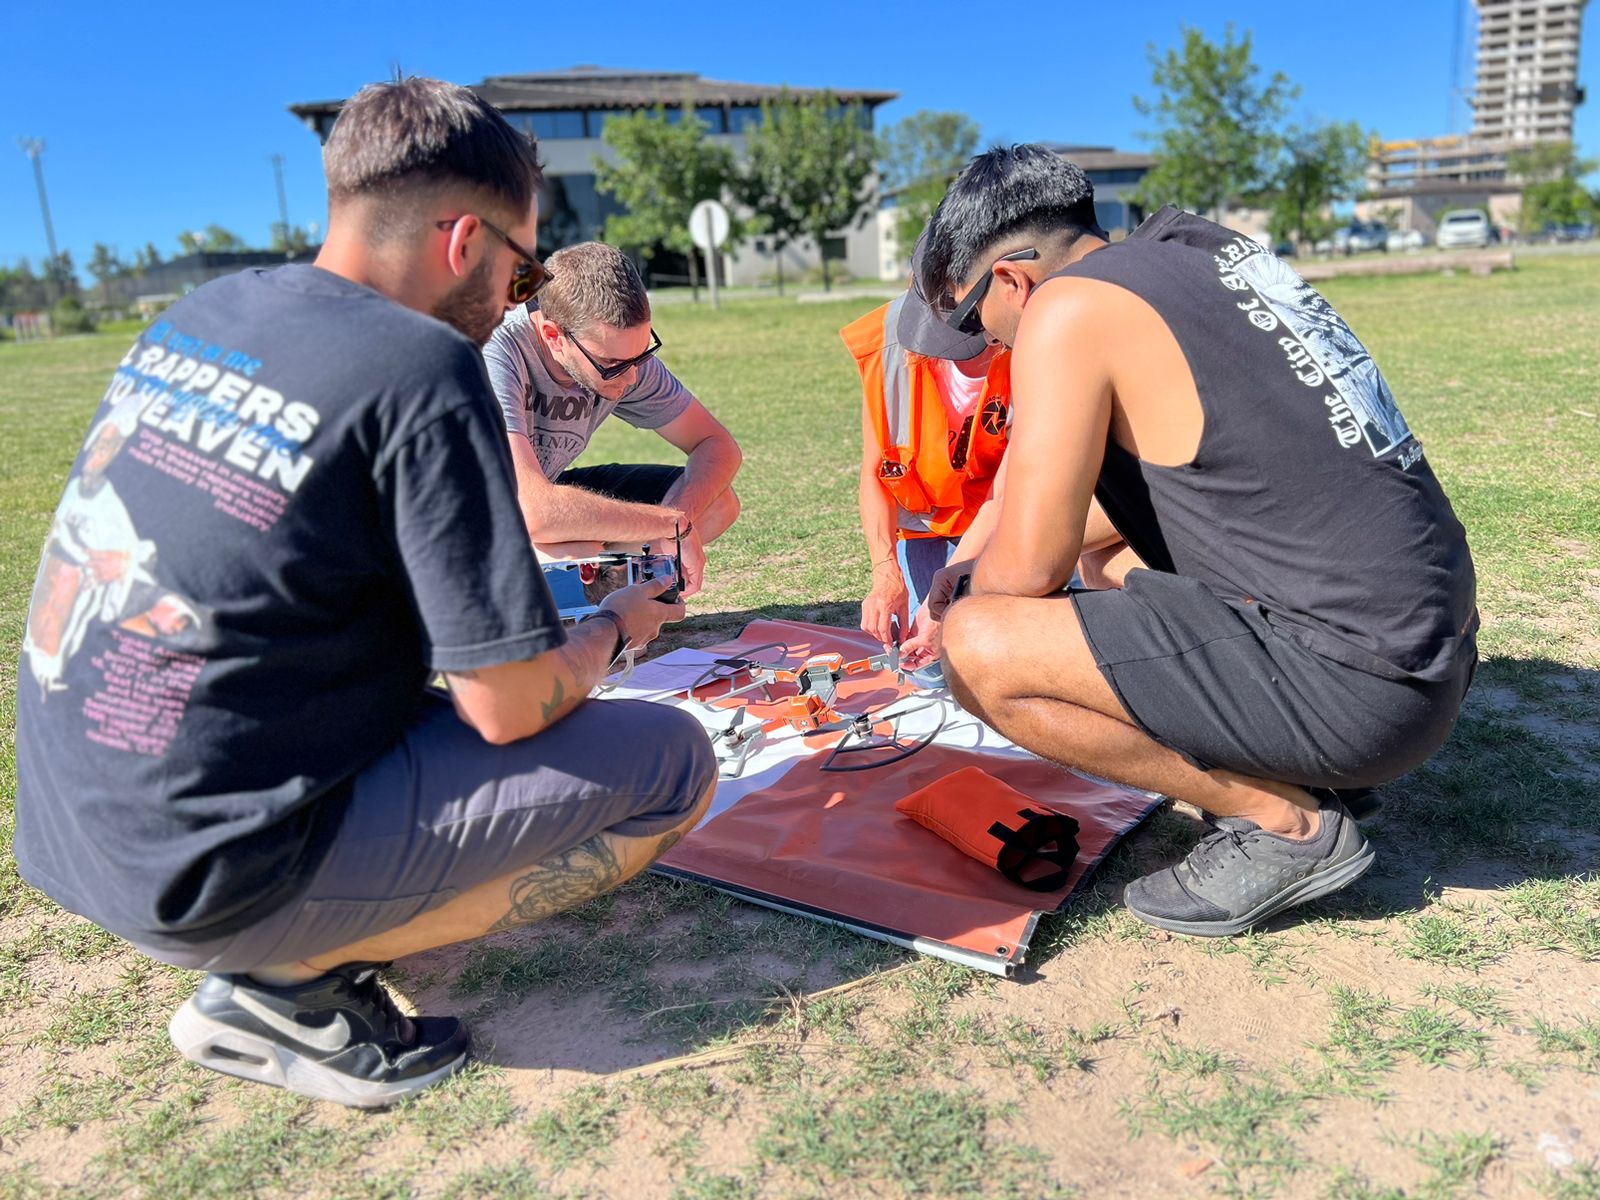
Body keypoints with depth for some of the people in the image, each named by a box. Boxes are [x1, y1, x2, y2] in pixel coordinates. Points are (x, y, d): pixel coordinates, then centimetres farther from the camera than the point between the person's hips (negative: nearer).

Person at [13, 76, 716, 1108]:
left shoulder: (195, 317, 7)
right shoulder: (422, 368, -17)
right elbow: (509, 706, -18)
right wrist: (616, 629, 5)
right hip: (208, 874, -8)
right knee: (674, 761, -5)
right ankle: (295, 977, -5)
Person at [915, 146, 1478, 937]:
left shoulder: (1066, 308, -12)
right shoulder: (1205, 252, 15)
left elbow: (1028, 567, -15)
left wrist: (967, 599, 9)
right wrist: (984, 574, 25)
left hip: (1354, 682, -10)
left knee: (981, 651, -15)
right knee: (1122, 555, 27)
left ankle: (1289, 823, -2)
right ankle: (1297, 773, 16)